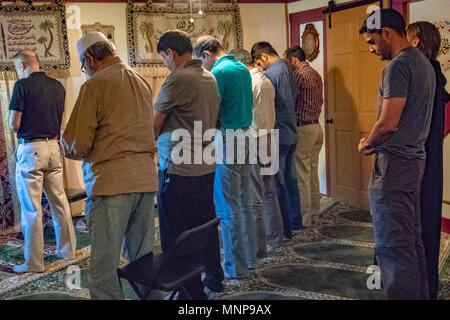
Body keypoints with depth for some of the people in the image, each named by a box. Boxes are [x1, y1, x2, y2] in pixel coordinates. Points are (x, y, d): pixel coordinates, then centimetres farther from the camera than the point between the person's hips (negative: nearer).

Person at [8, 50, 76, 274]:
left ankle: (34, 263, 6)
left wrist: (23, 128, 10)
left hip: (30, 149, -6)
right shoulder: (57, 86, 8)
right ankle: (68, 250, 25)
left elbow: (14, 124, -10)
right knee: (59, 200, 15)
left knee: (31, 208, 0)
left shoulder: (23, 85, -10)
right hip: (53, 146, 6)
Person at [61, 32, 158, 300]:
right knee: (143, 262, 15)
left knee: (104, 269, 0)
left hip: (111, 182, -7)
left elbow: (77, 145, -10)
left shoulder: (95, 85, -7)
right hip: (146, 179, 7)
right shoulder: (142, 82, 13)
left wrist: (68, 147, 12)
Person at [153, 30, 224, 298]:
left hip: (179, 171, -8)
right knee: (206, 226, 19)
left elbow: (155, 123, -6)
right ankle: (215, 278, 33)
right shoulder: (210, 78, 8)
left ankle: (192, 293, 10)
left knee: (177, 236, 2)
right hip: (206, 167, 8)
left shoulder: (178, 79, -15)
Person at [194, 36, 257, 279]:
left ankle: (235, 268, 6)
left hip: (227, 140, -9)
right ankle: (249, 257, 26)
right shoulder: (243, 69, 14)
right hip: (245, 137, 9)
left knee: (228, 208, -2)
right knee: (244, 202, 16)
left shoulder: (219, 72, -13)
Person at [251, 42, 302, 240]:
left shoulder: (272, 73, -14)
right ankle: (295, 222, 26)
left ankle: (284, 230, 3)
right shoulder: (288, 70, 13)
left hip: (277, 136, -9)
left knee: (278, 184, -3)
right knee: (290, 180, 16)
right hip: (291, 134, 9)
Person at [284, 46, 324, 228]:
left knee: (302, 174, -3)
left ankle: (304, 218, 2)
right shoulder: (316, 74, 14)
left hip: (303, 129, -9)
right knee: (312, 172, 14)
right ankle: (314, 211, 22)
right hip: (316, 127, 9)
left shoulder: (299, 75, -13)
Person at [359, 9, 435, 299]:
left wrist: (366, 144, -3)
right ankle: (419, 293, 24)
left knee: (393, 245, -4)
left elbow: (388, 123, -21)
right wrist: (376, 142, 13)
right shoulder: (423, 62, 15)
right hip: (414, 158, 10)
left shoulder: (398, 66, -16)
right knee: (412, 239, 15)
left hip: (395, 162, -10)